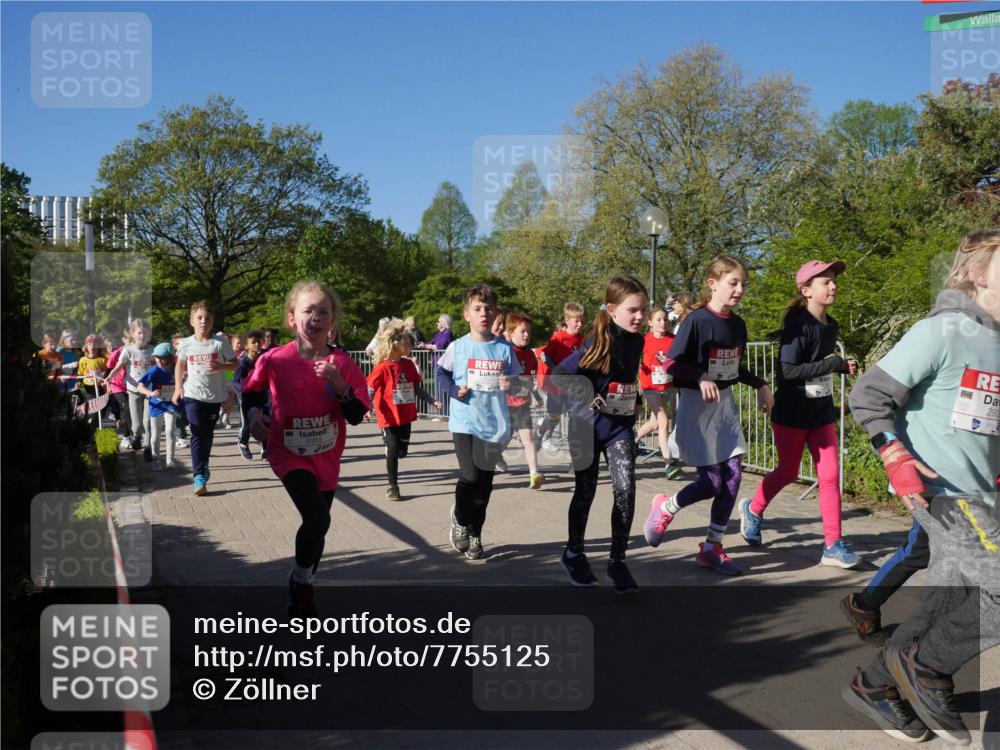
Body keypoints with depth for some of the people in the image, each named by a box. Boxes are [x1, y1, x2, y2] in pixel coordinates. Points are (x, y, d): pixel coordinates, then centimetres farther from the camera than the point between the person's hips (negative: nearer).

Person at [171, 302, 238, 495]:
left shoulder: (221, 342, -7)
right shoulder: (186, 344, -2)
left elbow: (235, 364, -1)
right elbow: (180, 365, 14)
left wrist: (220, 366, -20)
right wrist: (178, 387, 5)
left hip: (214, 395, 1)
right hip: (193, 394, 0)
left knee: (208, 434, 14)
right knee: (197, 434, -8)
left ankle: (203, 464, 37)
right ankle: (199, 475, -7)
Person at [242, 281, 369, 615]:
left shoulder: (342, 364, -10)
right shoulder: (274, 359, -12)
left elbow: (357, 416, -13)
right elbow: (252, 391, 7)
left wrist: (339, 385, -27)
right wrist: (254, 413, -11)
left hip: (327, 458, 3)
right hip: (289, 453, -3)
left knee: (317, 524, 15)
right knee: (318, 519, -22)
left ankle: (303, 591, 41)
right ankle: (300, 581, 7)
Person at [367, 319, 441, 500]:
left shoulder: (409, 365, 5)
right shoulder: (383, 367, -14)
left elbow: (417, 388, 15)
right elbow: (370, 390, -12)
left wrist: (432, 401, 13)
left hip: (406, 416, 6)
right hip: (390, 417, -6)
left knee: (402, 451, 11)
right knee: (393, 451, -1)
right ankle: (393, 486, 13)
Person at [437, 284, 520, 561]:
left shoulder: (504, 348, 2)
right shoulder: (458, 347, -2)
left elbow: (516, 377, 11)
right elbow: (441, 372, 11)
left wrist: (510, 384, -11)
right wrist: (454, 390, -6)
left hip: (493, 423, 2)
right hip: (464, 422, -2)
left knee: (484, 482, 6)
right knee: (469, 476, -12)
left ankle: (475, 533, 27)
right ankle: (460, 518, 20)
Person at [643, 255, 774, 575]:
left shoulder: (738, 324, 7)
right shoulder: (697, 320, -15)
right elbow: (671, 364, -17)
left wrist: (761, 386, 10)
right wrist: (701, 377, -32)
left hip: (725, 404, 7)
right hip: (696, 405, -7)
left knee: (733, 477, 2)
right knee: (713, 480, -7)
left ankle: (711, 548, 15)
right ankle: (665, 508, 22)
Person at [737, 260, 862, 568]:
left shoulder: (830, 325, 6)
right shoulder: (798, 325, -17)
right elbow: (788, 370, -24)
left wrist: (842, 367, -1)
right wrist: (834, 364, -25)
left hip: (821, 412, 6)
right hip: (791, 413, -6)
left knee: (830, 475, 1)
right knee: (788, 472, 8)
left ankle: (832, 546, 5)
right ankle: (753, 509, 35)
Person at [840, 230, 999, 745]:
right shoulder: (941, 333, -13)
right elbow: (868, 396, -15)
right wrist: (898, 460, -23)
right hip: (941, 492, -8)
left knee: (949, 600, 11)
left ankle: (875, 685, 24)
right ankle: (925, 667, 8)